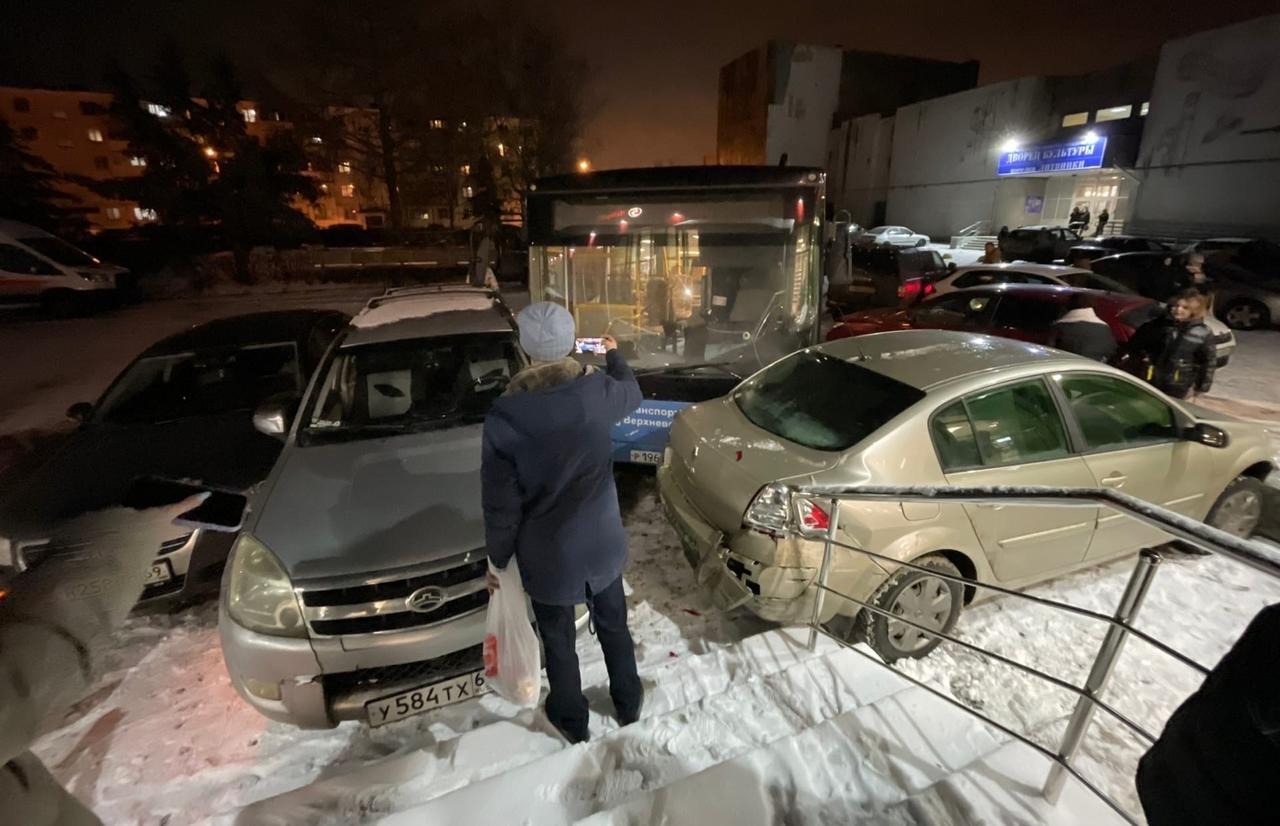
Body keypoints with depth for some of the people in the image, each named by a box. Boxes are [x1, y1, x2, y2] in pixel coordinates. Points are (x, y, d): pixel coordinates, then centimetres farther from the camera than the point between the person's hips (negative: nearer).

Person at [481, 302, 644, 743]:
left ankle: (571, 721, 44)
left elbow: (500, 502, -14)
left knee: (558, 640, 21)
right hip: (601, 541, 3)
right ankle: (628, 703, 47)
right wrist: (613, 355, 29)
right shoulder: (598, 390, -16)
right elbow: (632, 394, 10)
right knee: (613, 624, 26)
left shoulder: (504, 415, -21)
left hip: (546, 553, -2)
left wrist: (497, 558, 2)